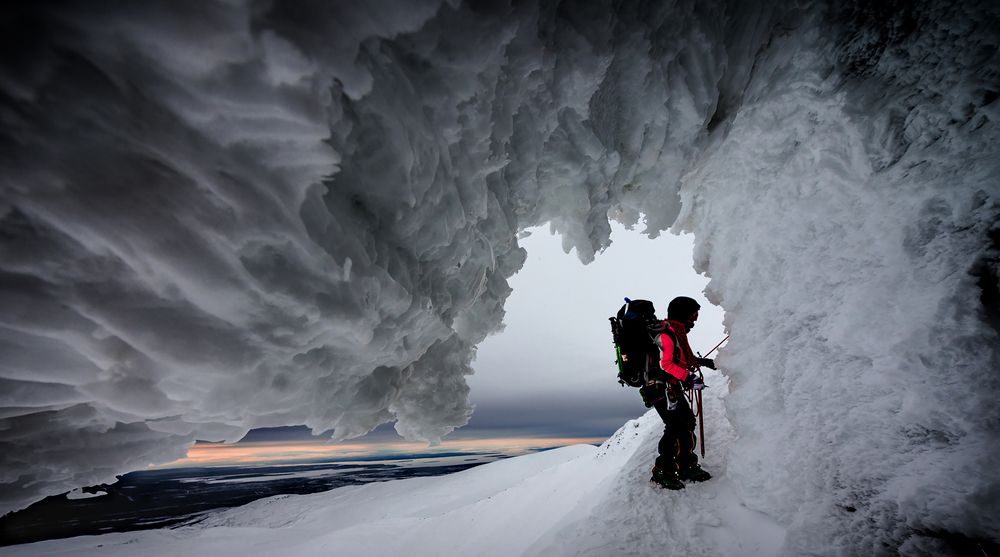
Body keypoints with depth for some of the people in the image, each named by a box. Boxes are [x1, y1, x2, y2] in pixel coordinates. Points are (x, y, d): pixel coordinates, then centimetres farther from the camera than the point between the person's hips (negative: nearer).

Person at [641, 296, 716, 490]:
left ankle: (687, 466, 25)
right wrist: (686, 376, -29)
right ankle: (663, 471, -2)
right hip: (661, 388, -11)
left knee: (687, 423, 13)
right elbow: (665, 364, -25)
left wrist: (702, 361, 21)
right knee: (676, 428, -13)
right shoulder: (666, 333, -17)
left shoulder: (677, 332, 17)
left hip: (673, 388, 11)